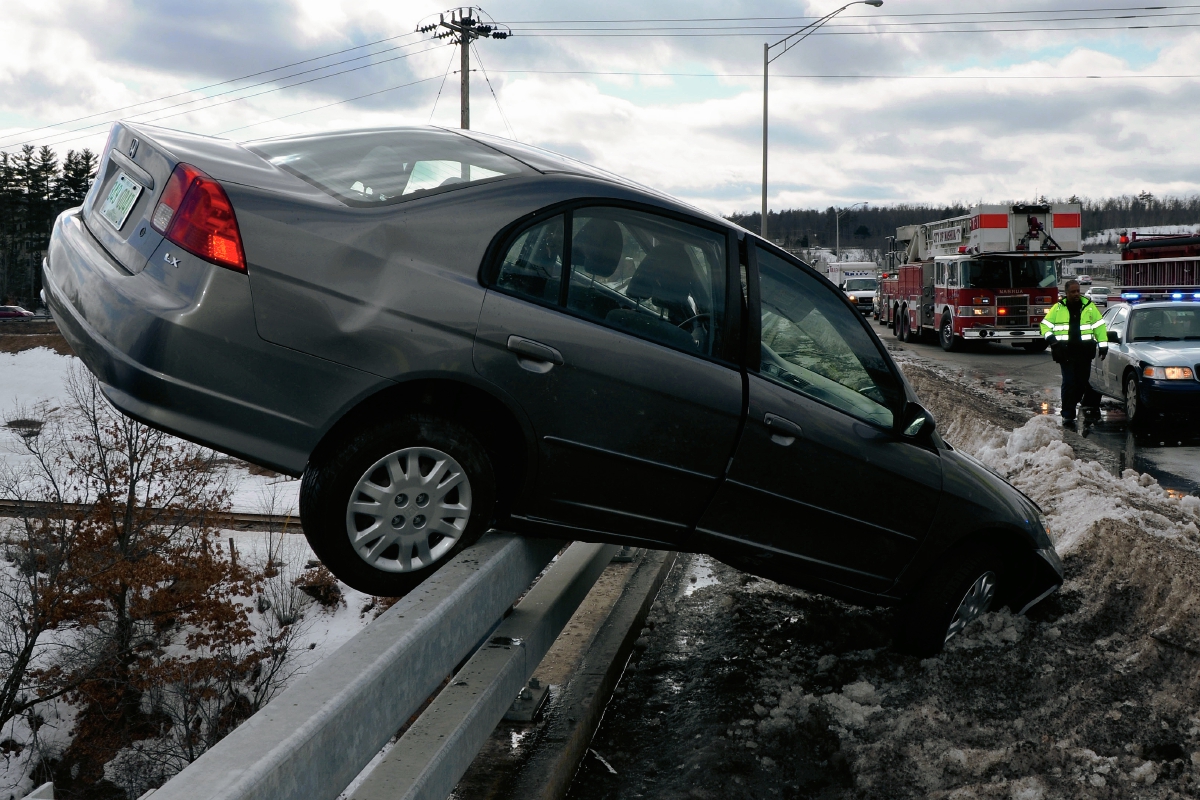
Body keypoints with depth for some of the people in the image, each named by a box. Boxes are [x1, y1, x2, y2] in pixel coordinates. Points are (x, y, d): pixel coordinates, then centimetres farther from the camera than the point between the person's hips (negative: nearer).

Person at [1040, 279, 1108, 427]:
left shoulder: (1089, 306, 9)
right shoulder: (1058, 308, 7)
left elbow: (1099, 326, 11)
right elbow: (1045, 324, 13)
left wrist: (1103, 344, 5)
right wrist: (1049, 337, -5)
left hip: (1084, 351, 1)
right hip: (1065, 352, -1)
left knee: (1083, 382, 5)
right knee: (1069, 383, -4)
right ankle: (1067, 415, -1)